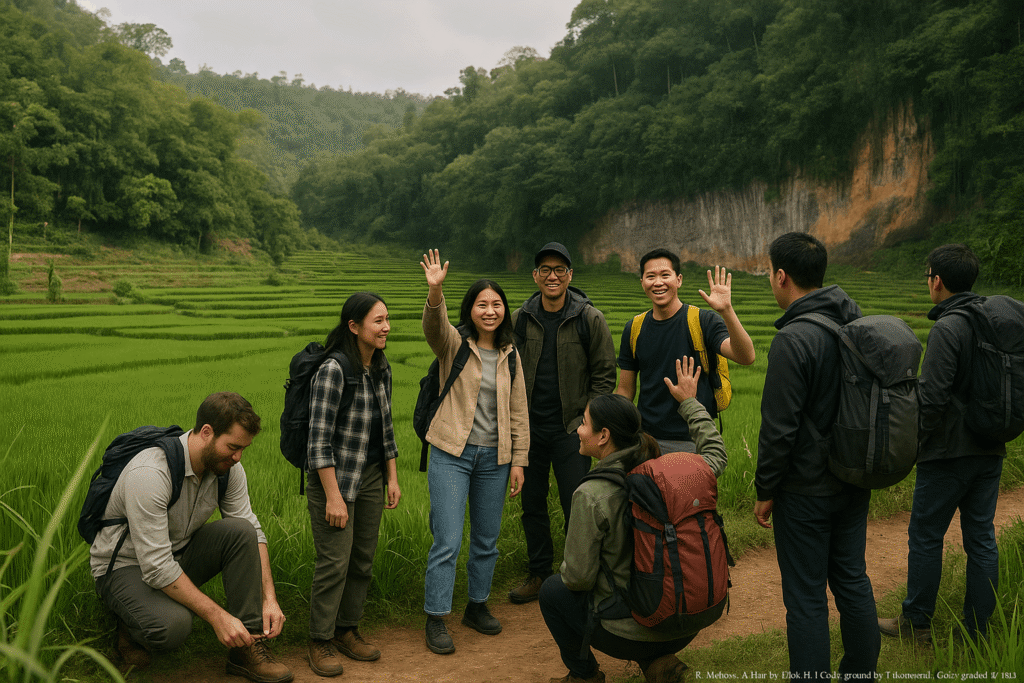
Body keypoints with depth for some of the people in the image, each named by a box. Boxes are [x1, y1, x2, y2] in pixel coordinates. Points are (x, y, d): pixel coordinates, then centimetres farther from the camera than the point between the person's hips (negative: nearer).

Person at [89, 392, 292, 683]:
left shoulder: (227, 466, -11)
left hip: (179, 554, 6)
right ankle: (132, 623, 2)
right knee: (172, 626, -36)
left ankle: (248, 648, -14)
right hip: (125, 564, -6)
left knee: (240, 531, -22)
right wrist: (217, 616, -34)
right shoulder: (149, 474, -32)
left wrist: (269, 598, -17)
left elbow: (253, 531, -6)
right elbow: (156, 566, -33)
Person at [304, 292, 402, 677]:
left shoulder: (382, 370, 5)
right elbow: (319, 439, -19)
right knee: (335, 562, -3)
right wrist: (333, 497, -19)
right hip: (335, 477, -7)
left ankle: (347, 630, 28)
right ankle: (320, 641, 15)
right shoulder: (332, 372, -19)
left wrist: (392, 478, 11)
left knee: (363, 560, 12)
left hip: (372, 475, 7)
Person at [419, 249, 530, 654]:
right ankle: (436, 621, 11)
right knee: (447, 541, -3)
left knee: (487, 540, 14)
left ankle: (477, 606, 33)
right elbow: (434, 325, -28)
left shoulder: (510, 355, 7)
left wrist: (519, 461, 5)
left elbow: (519, 412, 9)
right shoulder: (453, 344, -4)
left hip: (494, 458, 4)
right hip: (452, 454, -4)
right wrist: (434, 291, -48)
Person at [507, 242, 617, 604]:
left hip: (571, 429, -3)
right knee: (532, 504, 12)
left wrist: (586, 420, -7)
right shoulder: (519, 319, 3)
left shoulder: (590, 319, -4)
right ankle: (539, 574, 28)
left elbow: (605, 374, 0)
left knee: (576, 507, -1)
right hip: (529, 427, 3)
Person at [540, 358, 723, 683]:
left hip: (631, 636, -5)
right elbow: (715, 452, 15)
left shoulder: (591, 495, -22)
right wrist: (690, 402, 25)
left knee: (553, 589, 18)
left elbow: (578, 577, -16)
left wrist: (566, 572, 8)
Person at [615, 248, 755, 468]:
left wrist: (726, 311, -35)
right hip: (647, 441, 3)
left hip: (695, 442, -3)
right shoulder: (634, 329, 5)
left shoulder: (704, 321, -6)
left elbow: (746, 357, -22)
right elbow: (625, 389, 11)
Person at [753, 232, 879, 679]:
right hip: (855, 483, 8)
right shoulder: (858, 325, 3)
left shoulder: (793, 339, -22)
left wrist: (765, 490, -10)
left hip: (806, 491, -8)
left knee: (806, 598, 5)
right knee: (852, 579, 21)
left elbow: (779, 427, -21)